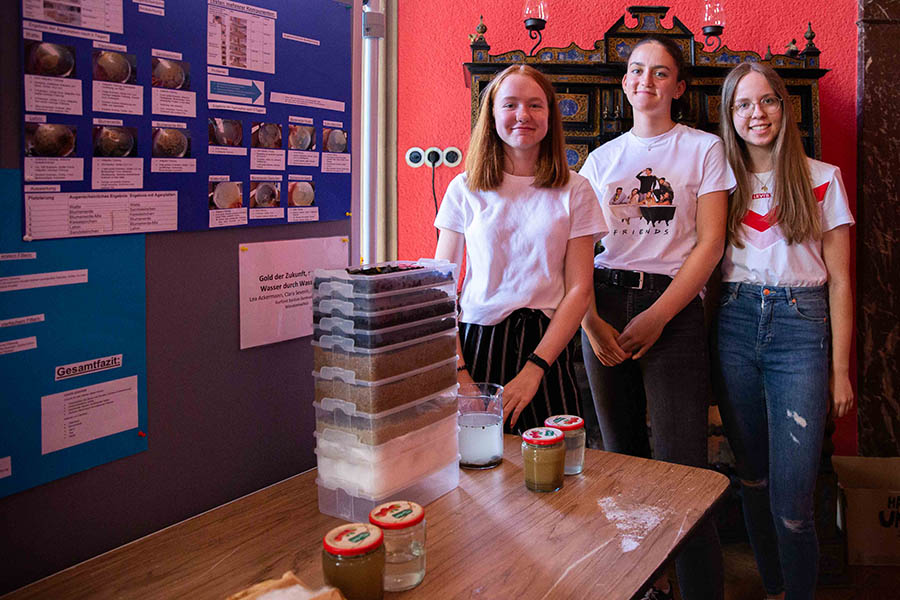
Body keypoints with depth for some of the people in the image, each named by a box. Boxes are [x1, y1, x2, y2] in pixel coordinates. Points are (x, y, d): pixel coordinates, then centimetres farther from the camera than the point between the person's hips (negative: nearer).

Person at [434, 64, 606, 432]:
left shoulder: (574, 191, 4)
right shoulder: (464, 190, 5)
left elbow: (579, 290, -1)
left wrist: (534, 369, -11)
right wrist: (457, 369, -9)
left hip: (546, 345, 0)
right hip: (474, 342, 0)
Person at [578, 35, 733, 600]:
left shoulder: (704, 148, 5)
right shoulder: (602, 158, 14)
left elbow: (710, 243, -3)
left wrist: (657, 316, -12)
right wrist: (590, 321, -6)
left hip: (673, 306, -3)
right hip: (604, 307, 4)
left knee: (681, 463, -10)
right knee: (622, 453, 8)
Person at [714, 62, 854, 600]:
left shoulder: (822, 180, 4)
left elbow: (839, 280, 3)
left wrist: (840, 369, 0)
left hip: (799, 325, -3)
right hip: (734, 324, 3)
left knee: (791, 500, -8)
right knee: (752, 479, 12)